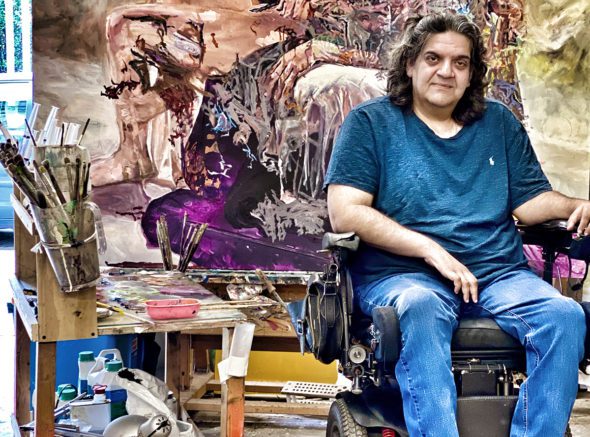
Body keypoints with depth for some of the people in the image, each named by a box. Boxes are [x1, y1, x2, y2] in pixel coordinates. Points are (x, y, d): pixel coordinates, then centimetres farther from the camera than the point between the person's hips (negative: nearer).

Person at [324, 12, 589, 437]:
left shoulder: (499, 123, 21)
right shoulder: (370, 122, 7)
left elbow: (530, 201, 16)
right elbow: (345, 212, -4)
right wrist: (433, 251, -13)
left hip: (499, 274, 4)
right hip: (400, 274, -3)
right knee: (420, 309, -38)